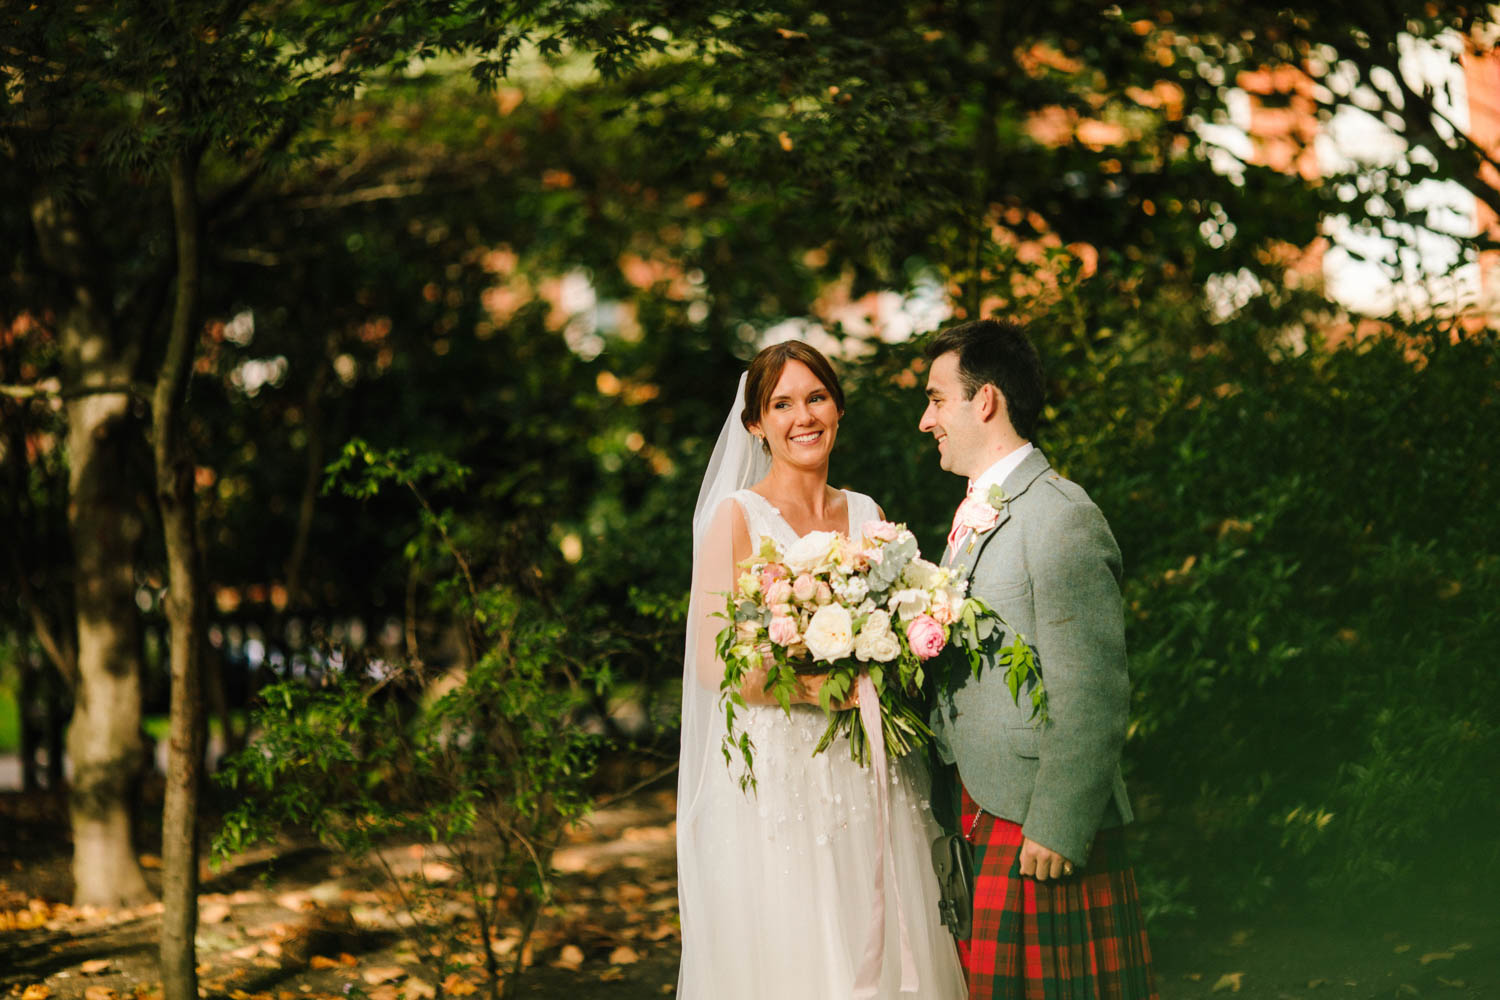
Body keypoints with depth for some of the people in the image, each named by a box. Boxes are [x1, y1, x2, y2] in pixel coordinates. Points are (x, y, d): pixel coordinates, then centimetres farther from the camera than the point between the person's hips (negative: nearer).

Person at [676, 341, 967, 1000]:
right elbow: (712, 661, -9)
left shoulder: (868, 517, 13)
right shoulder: (738, 517, -2)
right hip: (777, 778, -4)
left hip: (869, 782, 5)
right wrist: (817, 685, -21)